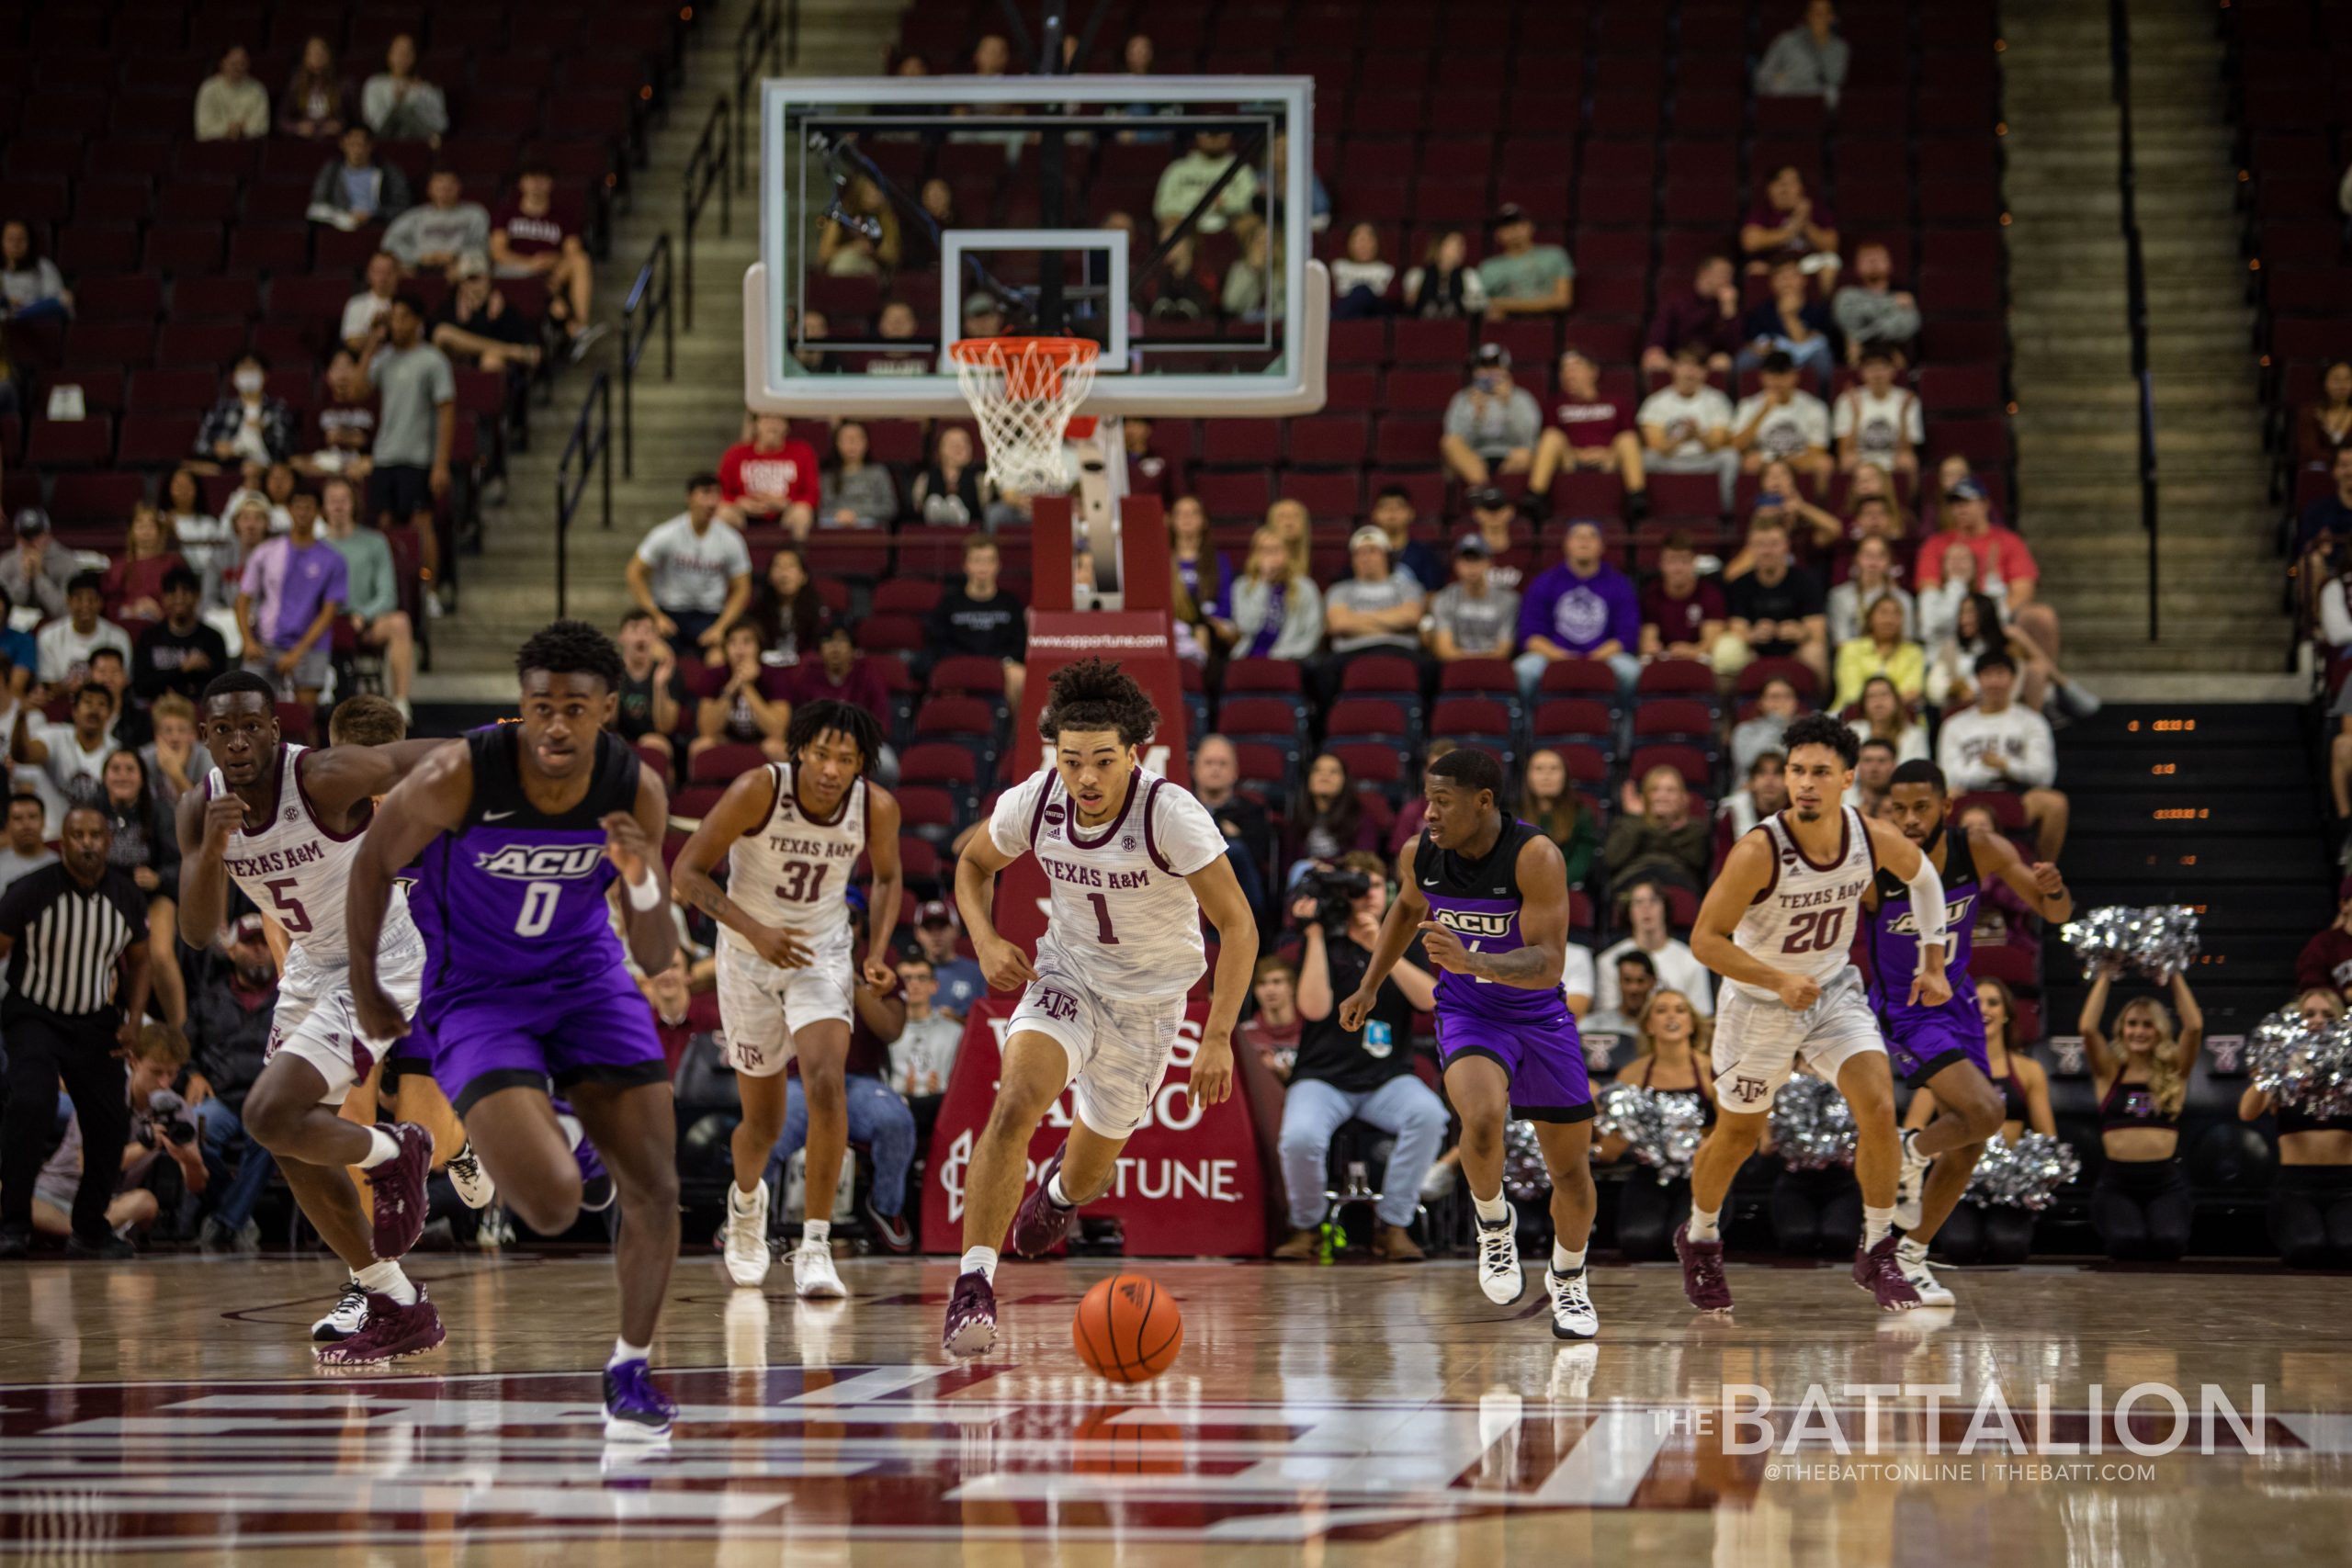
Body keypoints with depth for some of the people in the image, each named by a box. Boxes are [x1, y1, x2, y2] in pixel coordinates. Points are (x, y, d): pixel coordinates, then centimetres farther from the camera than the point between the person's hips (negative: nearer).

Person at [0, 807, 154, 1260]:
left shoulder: (128, 899, -3)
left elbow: (138, 961, 13)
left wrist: (133, 1022, 1)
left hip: (96, 1025, 4)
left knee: (111, 1127, 2)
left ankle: (90, 1230, 22)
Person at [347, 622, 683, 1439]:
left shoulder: (637, 793, -14)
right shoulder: (458, 778, -24)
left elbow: (657, 959, -7)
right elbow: (373, 864, -4)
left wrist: (642, 882, -28)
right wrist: (365, 993, 6)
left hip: (586, 981, 4)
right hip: (478, 996, -4)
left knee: (655, 1187, -7)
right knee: (552, 1205, -21)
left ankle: (630, 1370, 17)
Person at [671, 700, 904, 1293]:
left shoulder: (877, 808, -15)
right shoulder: (758, 790, -24)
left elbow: (886, 875, 8)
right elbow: (686, 873, -20)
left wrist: (877, 950, -6)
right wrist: (755, 931, -30)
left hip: (823, 954, 1)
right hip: (750, 957, -1)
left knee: (825, 1083, -26)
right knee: (763, 1122, 10)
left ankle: (815, 1246, -19)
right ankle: (746, 1198, 47)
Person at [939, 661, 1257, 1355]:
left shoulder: (1172, 816, -30)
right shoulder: (1033, 803, -19)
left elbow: (1237, 925, -25)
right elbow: (974, 864, 3)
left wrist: (1218, 1038, -32)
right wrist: (986, 941, -15)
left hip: (1148, 1002, -1)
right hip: (1067, 977, 1)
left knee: (1088, 1174, 14)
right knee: (1016, 1102, -29)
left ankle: (1061, 1185, 55)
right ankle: (974, 1286, -26)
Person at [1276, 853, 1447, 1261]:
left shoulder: (1404, 944, 12)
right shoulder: (1326, 945, 7)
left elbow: (1430, 999, -7)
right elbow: (1315, 1008, -10)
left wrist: (1382, 949, -16)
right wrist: (1314, 933, -9)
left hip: (1387, 1078, 2)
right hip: (1322, 1077, -2)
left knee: (1429, 1114, -32)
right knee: (1300, 1136, -34)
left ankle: (1393, 1225, -17)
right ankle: (1306, 1227, -3)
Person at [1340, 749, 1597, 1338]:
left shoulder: (1535, 857, -25)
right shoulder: (1420, 855, -11)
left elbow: (1548, 964, -31)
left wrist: (1471, 961, -46)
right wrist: (1369, 987, 15)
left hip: (1539, 1017, -1)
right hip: (1467, 1016, 1)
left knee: (1572, 1172, 8)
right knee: (1482, 1117, -32)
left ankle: (1567, 1280, 36)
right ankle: (1494, 1223, -2)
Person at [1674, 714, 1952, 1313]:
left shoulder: (1876, 840, -18)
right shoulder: (1758, 853, -31)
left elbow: (1924, 877, 7)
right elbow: (1705, 940, -25)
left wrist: (1933, 965, 7)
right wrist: (1779, 980, -36)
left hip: (1834, 991, 3)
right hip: (1759, 1005, -3)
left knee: (1878, 1108, -16)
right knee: (1737, 1135, 13)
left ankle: (1878, 1254, 1)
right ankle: (1699, 1240, 42)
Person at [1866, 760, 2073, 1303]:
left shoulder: (1981, 851, -15)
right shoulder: (1870, 870, -26)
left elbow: (2057, 915, -10)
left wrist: (2053, 890, -33)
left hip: (1957, 1000, 6)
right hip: (1905, 1010, -6)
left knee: (1969, 1146, 10)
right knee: (1985, 1112, -23)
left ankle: (1912, 1257, 26)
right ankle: (1912, 1153, 7)